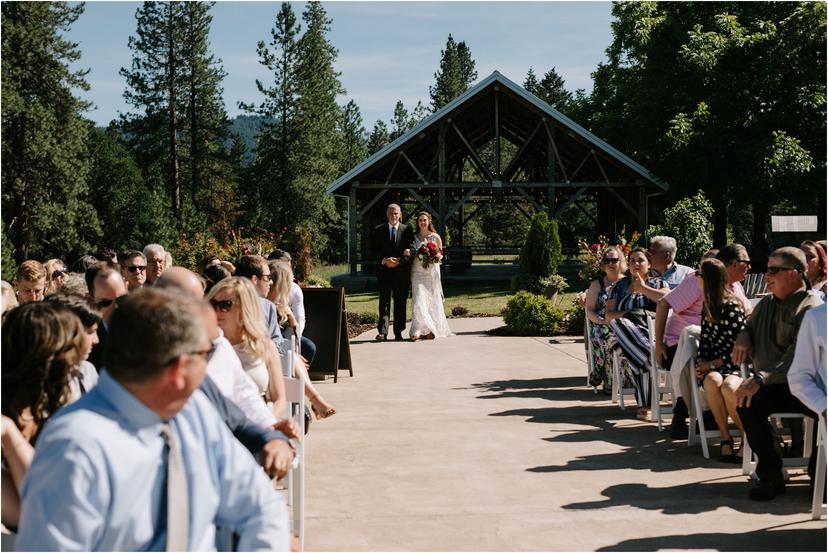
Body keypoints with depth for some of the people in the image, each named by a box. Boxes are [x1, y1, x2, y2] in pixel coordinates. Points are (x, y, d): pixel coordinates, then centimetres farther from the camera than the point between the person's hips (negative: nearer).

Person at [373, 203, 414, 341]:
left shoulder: (407, 230, 6)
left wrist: (399, 261, -14)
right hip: (384, 271, 0)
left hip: (402, 272, 0)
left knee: (400, 303, 3)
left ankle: (398, 333, 8)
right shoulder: (379, 230, 8)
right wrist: (385, 260, -14)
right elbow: (375, 251, 4)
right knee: (384, 302, -6)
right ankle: (382, 332, -11)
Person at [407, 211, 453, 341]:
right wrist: (408, 253, -9)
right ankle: (420, 330, -12)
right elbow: (411, 255, 13)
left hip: (432, 271, 0)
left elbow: (441, 254, 11)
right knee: (418, 300, -13)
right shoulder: (414, 237, 8)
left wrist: (435, 256, -11)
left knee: (432, 301, 2)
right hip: (418, 272, 0)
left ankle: (432, 330, 12)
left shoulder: (435, 237, 4)